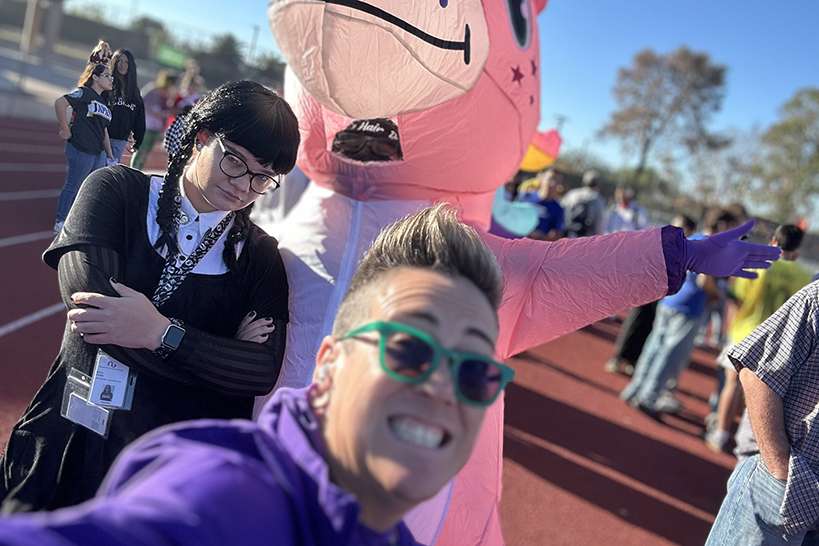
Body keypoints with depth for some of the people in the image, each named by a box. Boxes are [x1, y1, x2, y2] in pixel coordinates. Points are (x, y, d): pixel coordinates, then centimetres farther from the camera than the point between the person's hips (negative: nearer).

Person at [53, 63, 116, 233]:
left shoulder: (103, 102, 19)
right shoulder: (84, 93, -7)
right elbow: (60, 103, -19)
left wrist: (109, 154, 17)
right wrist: (65, 130, -15)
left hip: (97, 154, 8)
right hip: (80, 149, -8)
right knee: (73, 186, 1)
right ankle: (60, 223, 13)